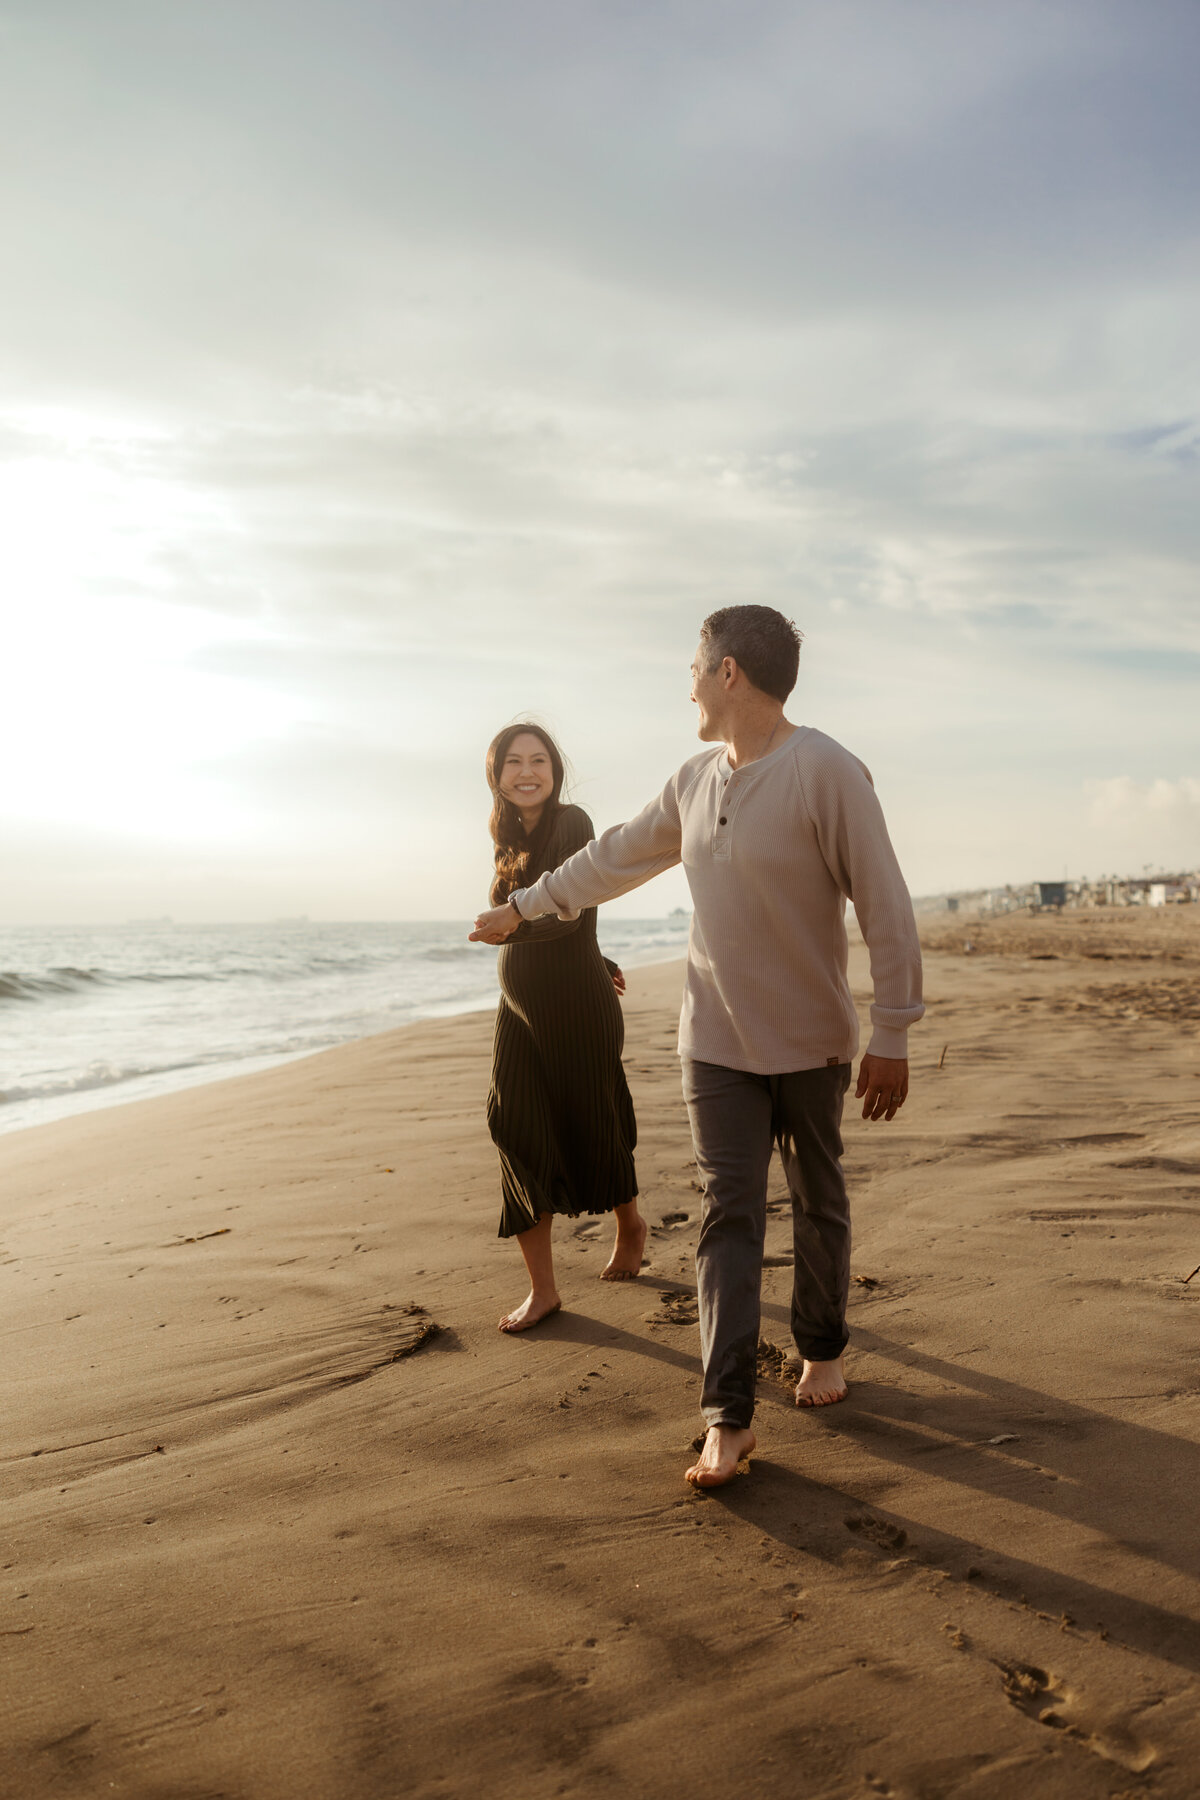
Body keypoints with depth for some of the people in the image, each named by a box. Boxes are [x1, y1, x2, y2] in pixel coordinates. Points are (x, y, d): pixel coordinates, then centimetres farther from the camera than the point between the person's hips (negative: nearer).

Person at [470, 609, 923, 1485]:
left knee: (819, 1204, 13)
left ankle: (822, 1348, 36)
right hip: (717, 1042, 4)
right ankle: (728, 1418, 0)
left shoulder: (827, 771, -16)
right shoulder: (697, 780, 4)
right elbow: (617, 856, 18)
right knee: (729, 1215, -1)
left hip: (810, 1039, -4)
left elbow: (887, 908, -16)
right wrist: (524, 905, 26)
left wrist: (893, 1037, -16)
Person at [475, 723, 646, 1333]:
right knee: (521, 1139, -2)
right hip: (519, 1008, 6)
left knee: (592, 1130, 9)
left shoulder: (571, 823, -13)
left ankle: (630, 1226, 38)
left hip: (578, 1008, -6)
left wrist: (516, 919, -46)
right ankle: (542, 1289, 4)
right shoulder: (512, 840, 9)